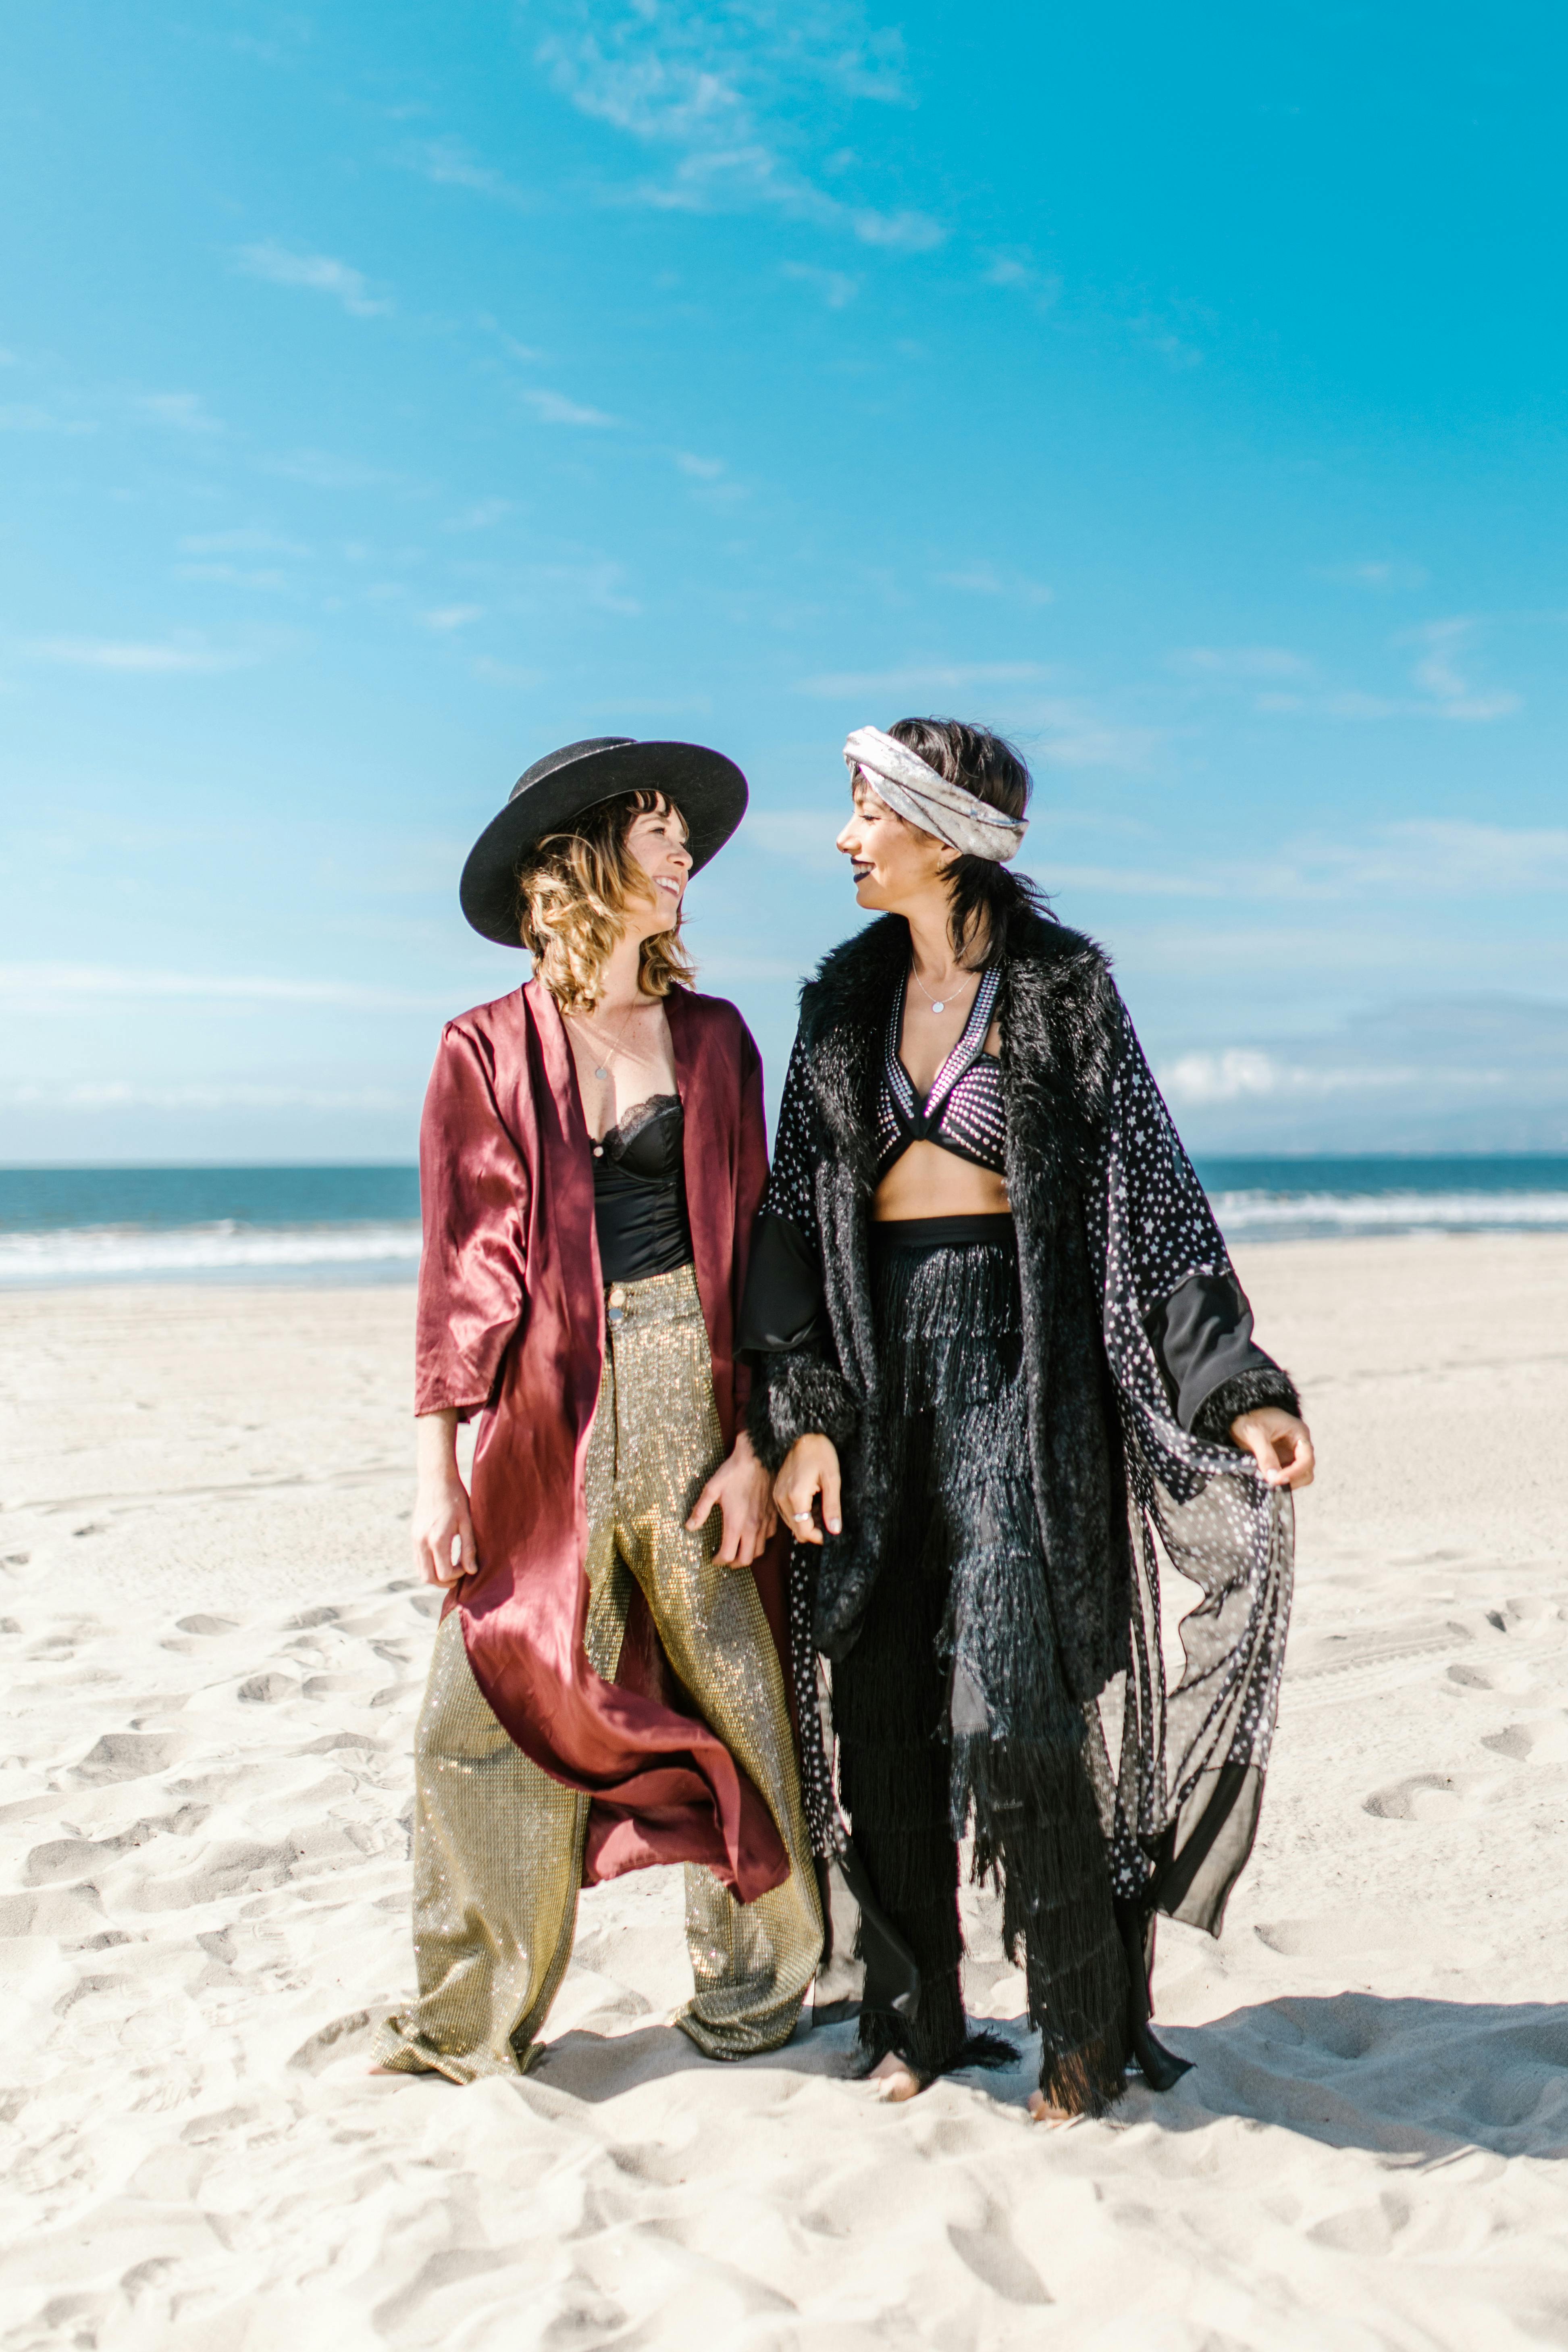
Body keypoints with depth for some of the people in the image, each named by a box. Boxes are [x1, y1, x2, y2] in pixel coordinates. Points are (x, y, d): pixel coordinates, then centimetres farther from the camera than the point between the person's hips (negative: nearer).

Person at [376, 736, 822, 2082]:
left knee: (734, 1697, 5)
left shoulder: (711, 1037, 9)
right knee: (501, 1711, 0)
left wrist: (755, 1438, -1)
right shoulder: (491, 1050, 3)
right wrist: (439, 1461, -4)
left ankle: (752, 1988, 23)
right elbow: (466, 1265, 1)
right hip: (555, 1419, -1)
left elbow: (750, 1247, 7)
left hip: (700, 1399, 2)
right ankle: (470, 2029, 16)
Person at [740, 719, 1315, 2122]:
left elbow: (1151, 1189, -3)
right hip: (875, 1356, 4)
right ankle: (921, 2011, 21)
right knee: (885, 1706, 5)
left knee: (1014, 1703, -7)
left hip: (1016, 1354, -4)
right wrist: (804, 1415, -2)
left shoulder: (1060, 984, -2)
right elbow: (800, 1206, 7)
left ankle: (1085, 2029, 11)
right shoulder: (850, 997, 10)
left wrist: (1238, 1388, -11)